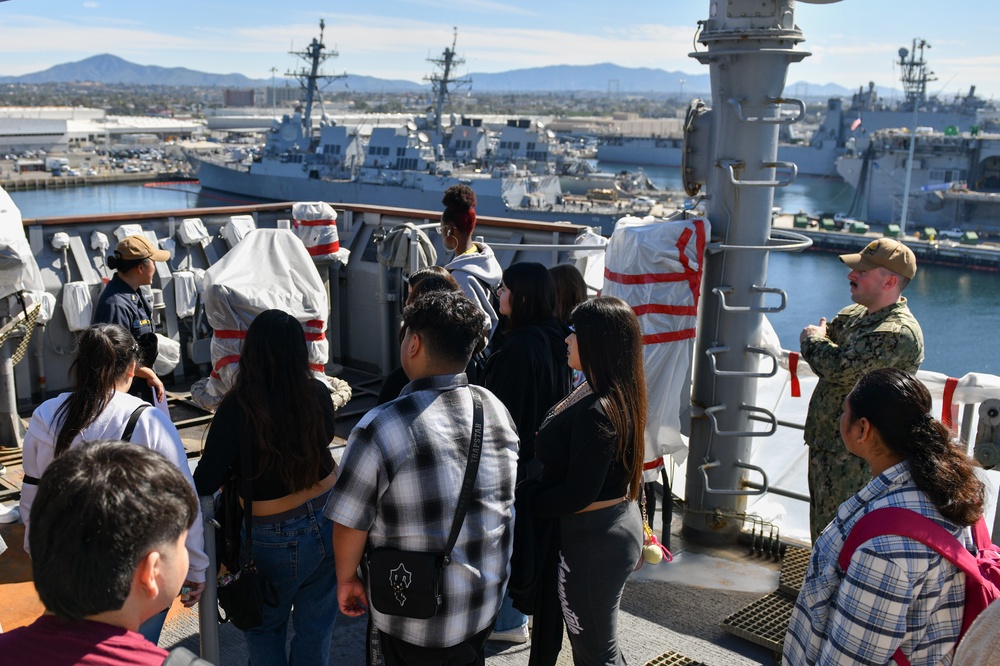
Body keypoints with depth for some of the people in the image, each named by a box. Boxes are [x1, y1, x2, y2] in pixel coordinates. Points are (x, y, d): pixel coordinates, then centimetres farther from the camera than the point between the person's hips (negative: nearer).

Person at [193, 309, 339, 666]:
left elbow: (206, 483, -19)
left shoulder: (238, 408, -23)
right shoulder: (317, 393, -11)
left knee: (264, 627, 21)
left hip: (275, 539, -3)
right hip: (329, 523, 4)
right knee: (316, 625, 19)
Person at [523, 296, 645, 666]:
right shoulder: (618, 396, 4)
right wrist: (536, 487, 2)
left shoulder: (596, 411, -27)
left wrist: (526, 502, -12)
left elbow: (579, 493, -25)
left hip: (592, 538, -10)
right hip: (616, 524, 10)